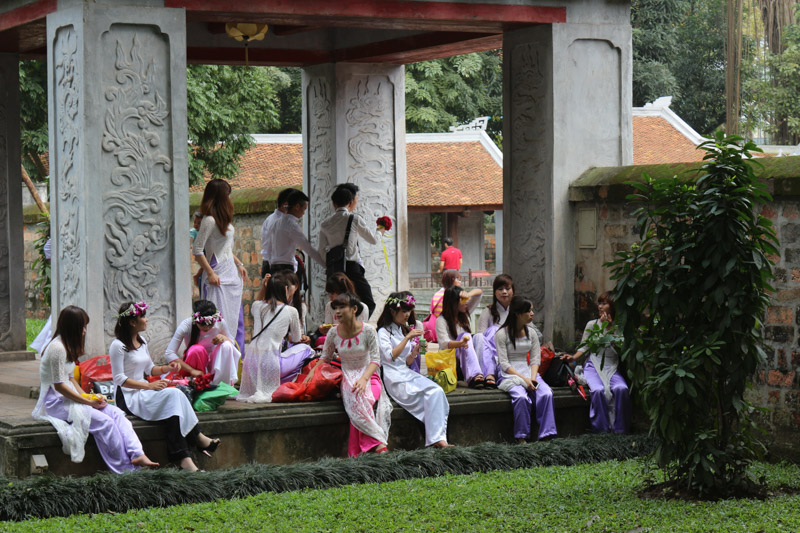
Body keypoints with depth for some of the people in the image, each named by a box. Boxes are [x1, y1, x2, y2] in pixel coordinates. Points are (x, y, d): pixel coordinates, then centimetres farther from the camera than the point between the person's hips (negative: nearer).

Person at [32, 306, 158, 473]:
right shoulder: (57, 348, -18)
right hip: (55, 402, -10)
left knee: (116, 413, -8)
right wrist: (88, 401, -15)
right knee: (105, 421, -23)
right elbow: (59, 385, -20)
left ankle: (137, 455, -22)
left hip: (68, 397, 10)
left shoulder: (67, 346, 15)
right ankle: (126, 469, -17)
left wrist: (87, 396, 3)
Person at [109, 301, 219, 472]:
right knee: (173, 394, -28)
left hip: (144, 393, 8)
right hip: (128, 397, -8)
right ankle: (197, 438, -22)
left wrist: (167, 368, 3)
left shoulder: (142, 342, 16)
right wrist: (149, 386, -20)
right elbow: (119, 379, -14)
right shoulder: (118, 346, -11)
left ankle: (182, 458, -32)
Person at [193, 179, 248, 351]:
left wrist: (239, 264, 19)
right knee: (218, 318, -9)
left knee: (235, 318, 12)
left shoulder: (223, 219, 12)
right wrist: (210, 273, -19)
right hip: (218, 276, -9)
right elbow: (197, 251, -17)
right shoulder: (209, 220, -16)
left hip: (231, 272, 9)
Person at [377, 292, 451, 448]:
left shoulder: (405, 330, 23)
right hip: (394, 378, -7)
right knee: (432, 392, -28)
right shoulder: (384, 332, 0)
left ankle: (439, 439, -32)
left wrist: (415, 352, -1)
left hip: (408, 374, 7)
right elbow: (391, 356, -17)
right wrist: (407, 338, -20)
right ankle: (436, 438, -30)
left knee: (437, 392, -23)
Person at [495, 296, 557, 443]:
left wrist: (533, 378, -12)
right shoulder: (502, 334, -4)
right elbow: (504, 364, -9)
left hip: (528, 372, 5)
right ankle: (521, 438, -23)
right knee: (521, 397, -35)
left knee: (546, 394, -25)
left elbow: (535, 359, 8)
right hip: (509, 375, -5)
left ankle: (546, 436, -24)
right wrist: (524, 379, -20)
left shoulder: (531, 333, 13)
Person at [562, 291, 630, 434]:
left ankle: (620, 429, -23)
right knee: (598, 390, -34)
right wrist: (574, 357, -7)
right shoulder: (592, 324, 13)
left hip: (612, 367, 0)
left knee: (621, 389, -33)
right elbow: (584, 347, 13)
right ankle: (602, 429, -24)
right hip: (593, 366, 0)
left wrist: (609, 328, -7)